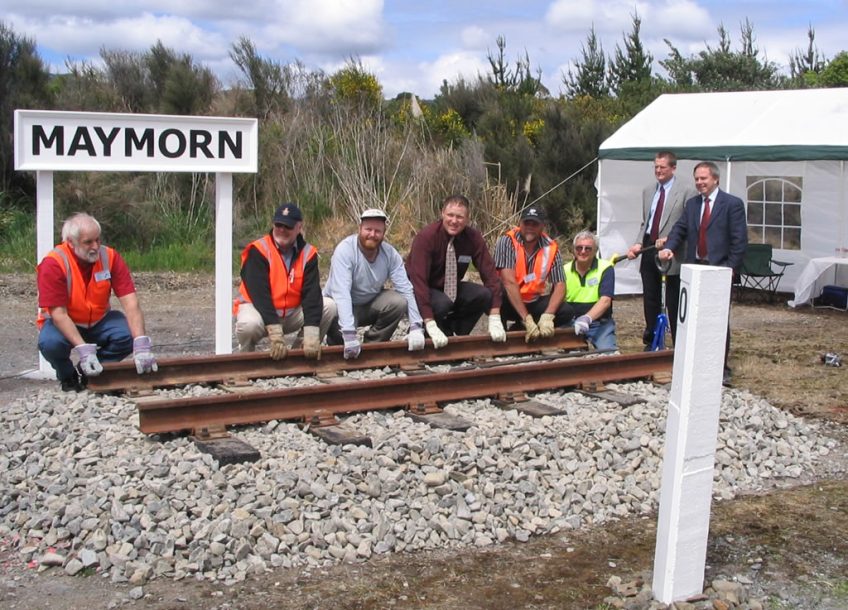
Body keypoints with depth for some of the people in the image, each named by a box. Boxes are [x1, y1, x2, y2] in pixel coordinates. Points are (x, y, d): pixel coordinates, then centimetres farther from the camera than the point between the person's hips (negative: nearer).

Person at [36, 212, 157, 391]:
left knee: (129, 333, -25)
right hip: (63, 323, -3)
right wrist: (83, 349, -40)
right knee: (51, 342, -35)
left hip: (98, 322, 3)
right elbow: (58, 314, -28)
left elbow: (130, 303, -23)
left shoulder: (110, 257, -17)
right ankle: (67, 376, 1)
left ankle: (91, 372, 3)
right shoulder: (53, 264, -25)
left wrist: (141, 344, -36)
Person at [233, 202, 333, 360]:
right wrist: (276, 334, -35)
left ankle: (304, 353, 2)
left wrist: (311, 335, -31)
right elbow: (259, 294, -26)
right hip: (258, 308, -4)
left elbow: (312, 294, -17)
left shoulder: (308, 253, -7)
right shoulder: (258, 250, -17)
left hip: (291, 314, 4)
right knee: (249, 324, -37)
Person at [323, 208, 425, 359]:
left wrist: (416, 327, -28)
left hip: (370, 303, 4)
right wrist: (349, 335, -47)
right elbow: (341, 292, -36)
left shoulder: (390, 253, -14)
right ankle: (339, 345, 1)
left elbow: (406, 289, -15)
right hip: (341, 305, -4)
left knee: (399, 302, -23)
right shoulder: (345, 250, -27)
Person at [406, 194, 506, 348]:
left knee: (484, 295, -21)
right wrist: (431, 326, -40)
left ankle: (454, 335, -4)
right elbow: (418, 279, -32)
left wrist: (495, 319, -23)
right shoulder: (426, 237, -25)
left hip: (450, 289, 5)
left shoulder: (473, 237, -12)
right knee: (442, 303, -35)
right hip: (422, 293, -5)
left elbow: (490, 274, -13)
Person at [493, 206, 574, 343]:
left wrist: (547, 316, -31)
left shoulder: (551, 248, -7)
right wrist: (527, 319, -35)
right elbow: (509, 282, -28)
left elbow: (559, 285, -12)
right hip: (508, 303, -4)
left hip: (533, 303, 4)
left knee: (566, 312, -17)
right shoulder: (507, 241, -18)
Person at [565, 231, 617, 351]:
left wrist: (587, 318, -33)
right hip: (571, 322, 2)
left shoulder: (605, 268, -5)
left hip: (599, 322, -2)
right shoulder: (564, 270, 5)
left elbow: (605, 300, -16)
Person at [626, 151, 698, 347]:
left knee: (674, 303, 0)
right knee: (650, 300, 12)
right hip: (649, 249, 6)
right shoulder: (648, 191, 14)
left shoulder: (687, 191, -6)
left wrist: (668, 239, -19)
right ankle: (651, 343, 23)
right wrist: (639, 243, 1)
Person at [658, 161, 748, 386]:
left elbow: (739, 240, -7)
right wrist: (669, 247, -11)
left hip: (719, 270, -5)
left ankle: (722, 368, 5)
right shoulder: (692, 204, 14)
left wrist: (731, 268, -13)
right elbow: (680, 229, 9)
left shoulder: (732, 204, -3)